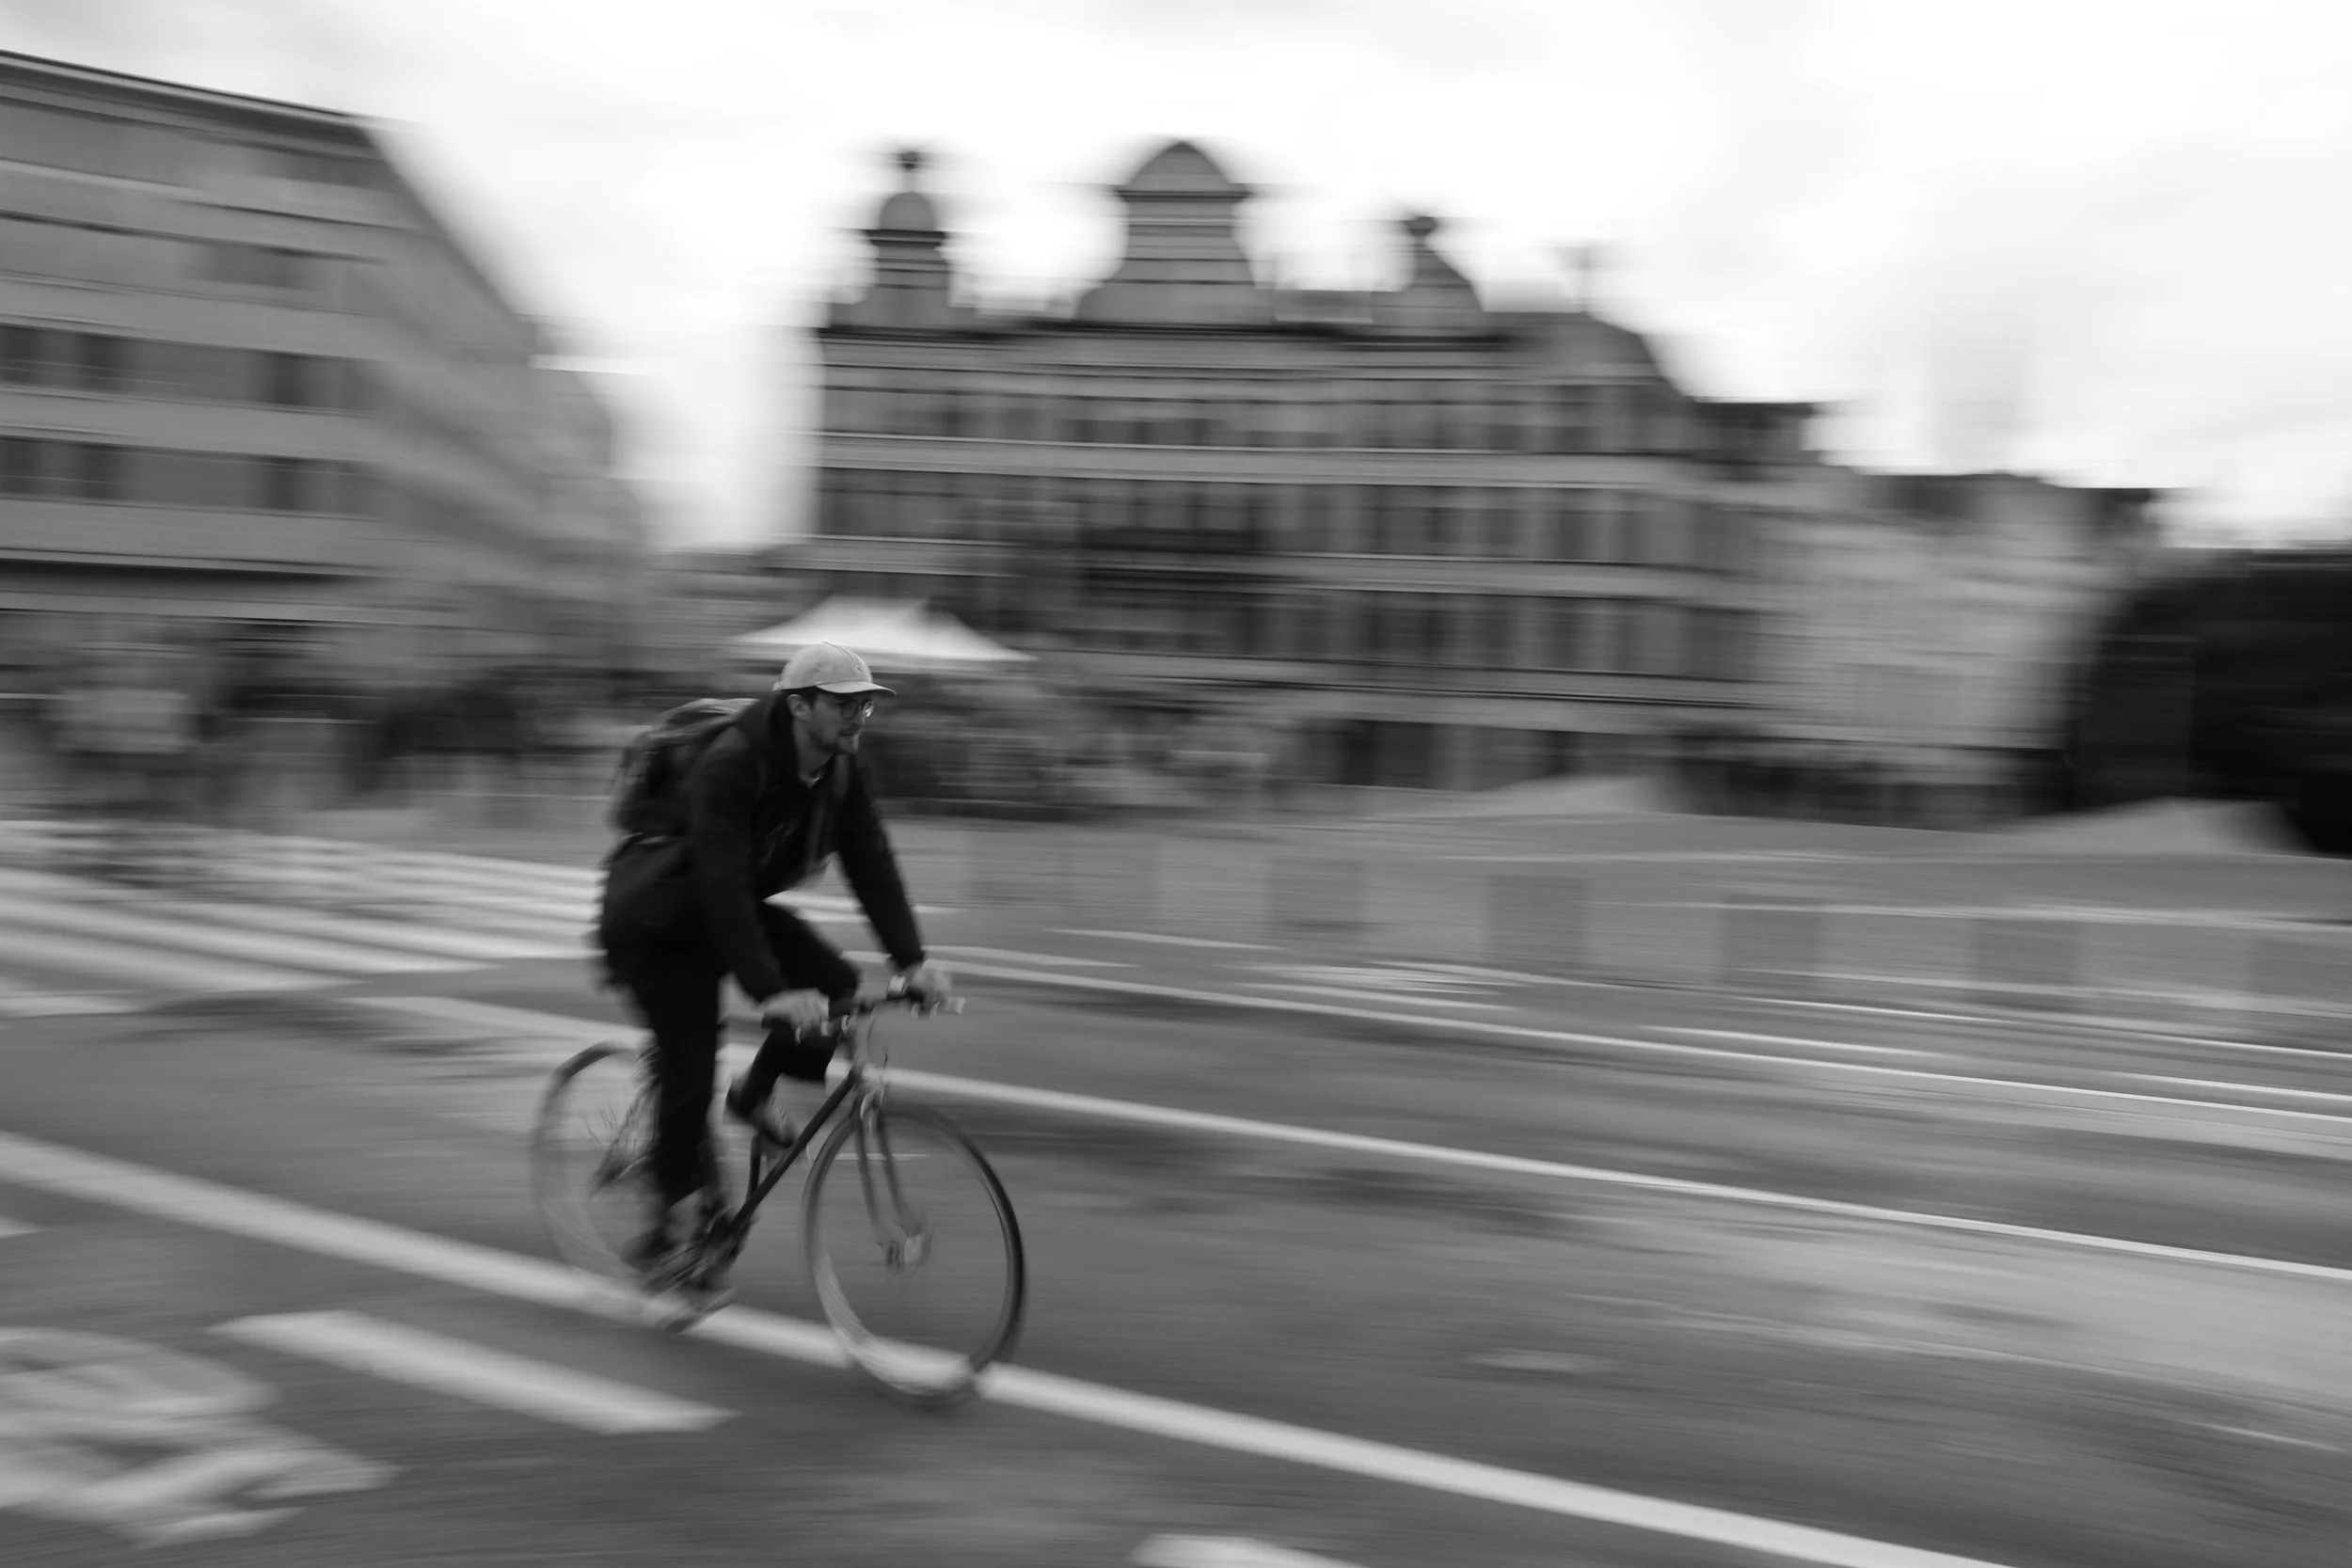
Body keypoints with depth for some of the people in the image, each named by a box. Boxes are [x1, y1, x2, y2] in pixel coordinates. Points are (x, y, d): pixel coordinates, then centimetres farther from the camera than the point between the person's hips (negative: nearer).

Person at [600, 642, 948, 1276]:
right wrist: (770, 992, -47)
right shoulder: (730, 765, -32)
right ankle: (675, 1213, 9)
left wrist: (912, 959, -23)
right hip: (661, 924, -7)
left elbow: (871, 861, -12)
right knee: (689, 1073, -12)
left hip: (745, 908, 7)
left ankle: (755, 1093, 9)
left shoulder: (841, 767, -10)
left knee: (840, 991, -14)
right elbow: (721, 885, -39)